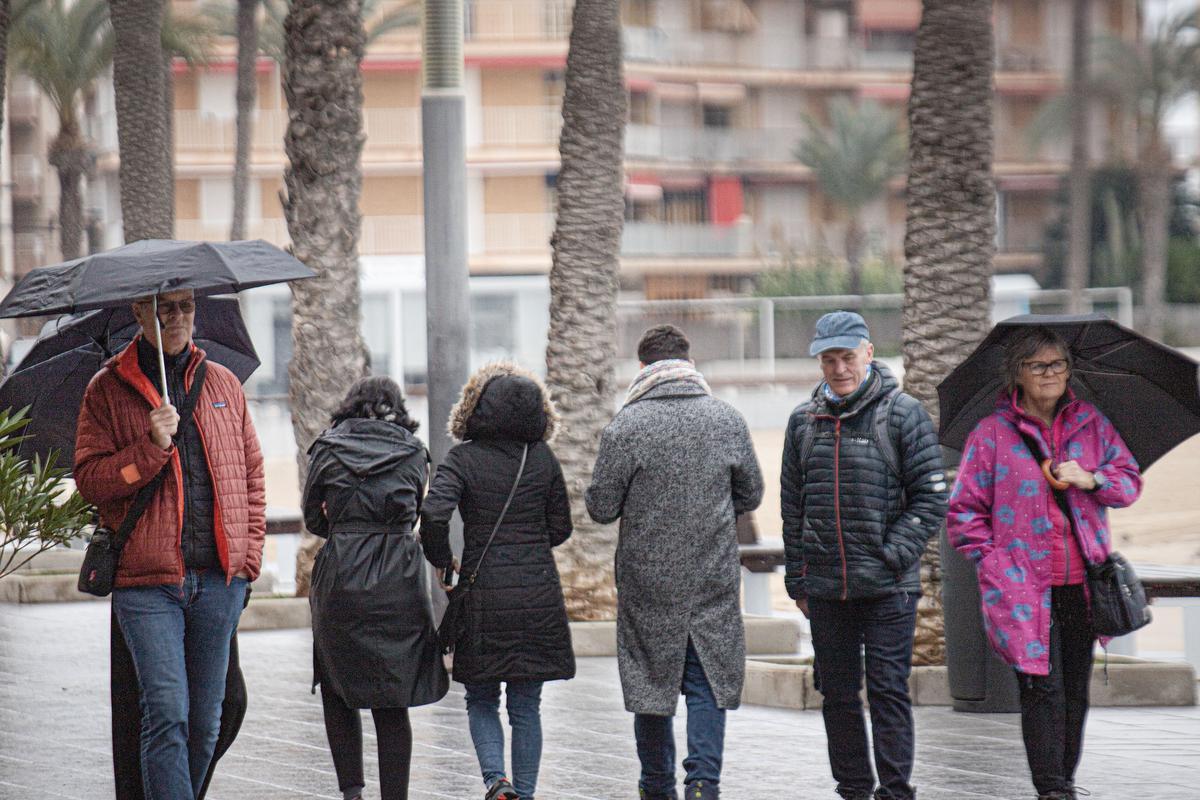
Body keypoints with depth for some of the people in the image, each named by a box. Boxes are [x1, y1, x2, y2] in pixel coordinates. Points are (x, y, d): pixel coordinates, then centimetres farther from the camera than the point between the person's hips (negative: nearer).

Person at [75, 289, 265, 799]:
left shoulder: (223, 384, 14)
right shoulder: (108, 390, 4)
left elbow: (252, 474, 18)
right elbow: (89, 480, -3)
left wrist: (250, 554, 9)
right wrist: (150, 447, -17)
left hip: (219, 578, 3)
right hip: (147, 583, -3)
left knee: (205, 720, 6)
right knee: (166, 713, -13)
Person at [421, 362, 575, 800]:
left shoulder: (464, 459, -6)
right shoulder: (544, 458, 3)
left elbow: (434, 513, -20)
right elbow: (560, 529, 9)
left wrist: (441, 562, -3)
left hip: (483, 595, -2)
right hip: (538, 592, 2)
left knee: (481, 701, 11)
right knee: (526, 706, 10)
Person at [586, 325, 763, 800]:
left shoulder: (625, 427, -10)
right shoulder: (727, 420, -1)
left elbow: (601, 507, -7)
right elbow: (751, 495, 9)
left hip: (647, 578, -1)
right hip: (714, 582, 1)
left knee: (650, 683, 11)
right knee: (707, 683, 5)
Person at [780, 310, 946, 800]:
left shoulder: (902, 414, -3)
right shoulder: (804, 421, 10)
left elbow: (931, 497, -4)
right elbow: (792, 507, 16)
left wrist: (893, 554, -13)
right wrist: (796, 579, 11)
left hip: (887, 588, -4)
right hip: (825, 589, 4)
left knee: (888, 691, -4)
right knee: (838, 695, 9)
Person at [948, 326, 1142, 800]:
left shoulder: (1091, 424, 10)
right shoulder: (991, 434, 0)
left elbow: (1130, 481, 13)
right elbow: (965, 511, 3)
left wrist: (1091, 479, -7)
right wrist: (992, 560, -6)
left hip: (1081, 581, 4)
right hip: (1025, 583, -4)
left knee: (1076, 689, 10)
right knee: (1042, 687, -10)